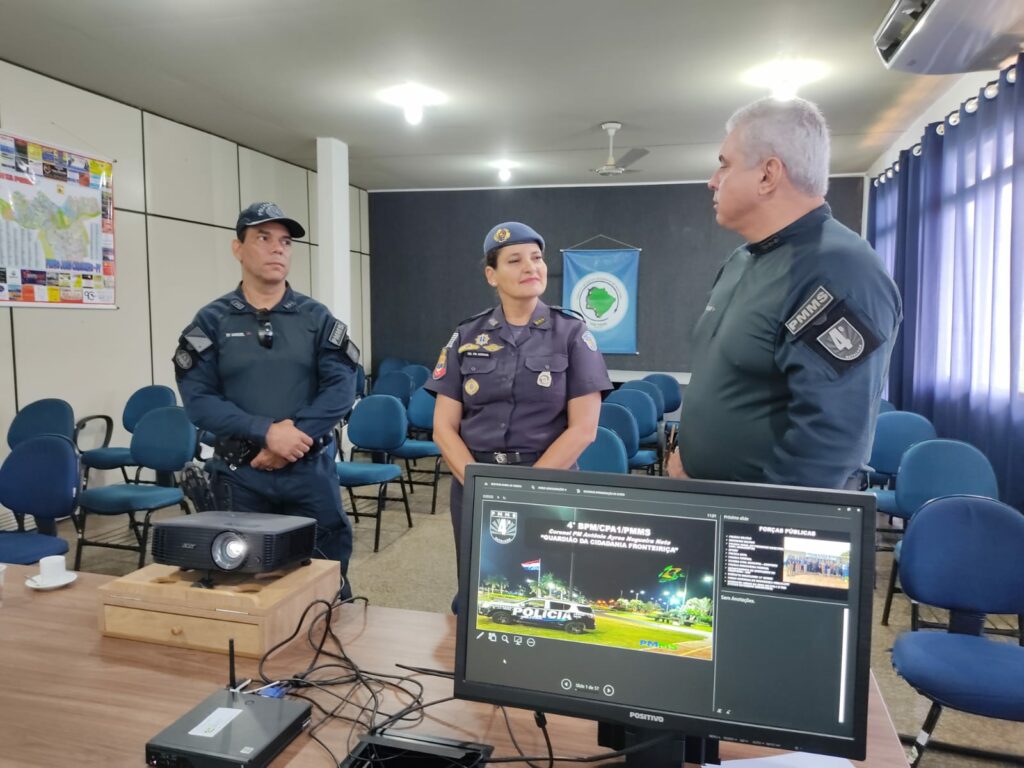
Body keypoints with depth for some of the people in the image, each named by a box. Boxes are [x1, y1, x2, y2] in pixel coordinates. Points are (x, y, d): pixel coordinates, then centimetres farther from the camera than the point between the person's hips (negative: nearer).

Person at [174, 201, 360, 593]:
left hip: (310, 471, 1)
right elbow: (198, 399, -7)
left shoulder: (316, 317, 5)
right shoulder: (212, 320, 2)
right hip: (239, 475, 0)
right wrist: (267, 432, -18)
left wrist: (296, 436, -16)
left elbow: (341, 388, -4)